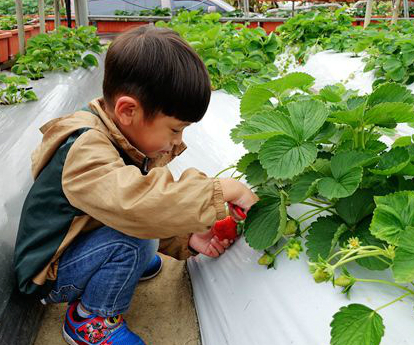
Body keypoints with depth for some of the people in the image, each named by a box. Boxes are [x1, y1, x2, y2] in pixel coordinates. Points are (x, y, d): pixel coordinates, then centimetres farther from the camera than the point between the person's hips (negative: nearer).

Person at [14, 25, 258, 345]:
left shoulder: (129, 140, -5)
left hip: (79, 244, 8)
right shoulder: (84, 150, -34)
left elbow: (150, 211, 2)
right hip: (49, 275, -8)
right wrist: (225, 190, -42)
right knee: (130, 242, -31)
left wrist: (187, 240, -15)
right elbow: (136, 204, -51)